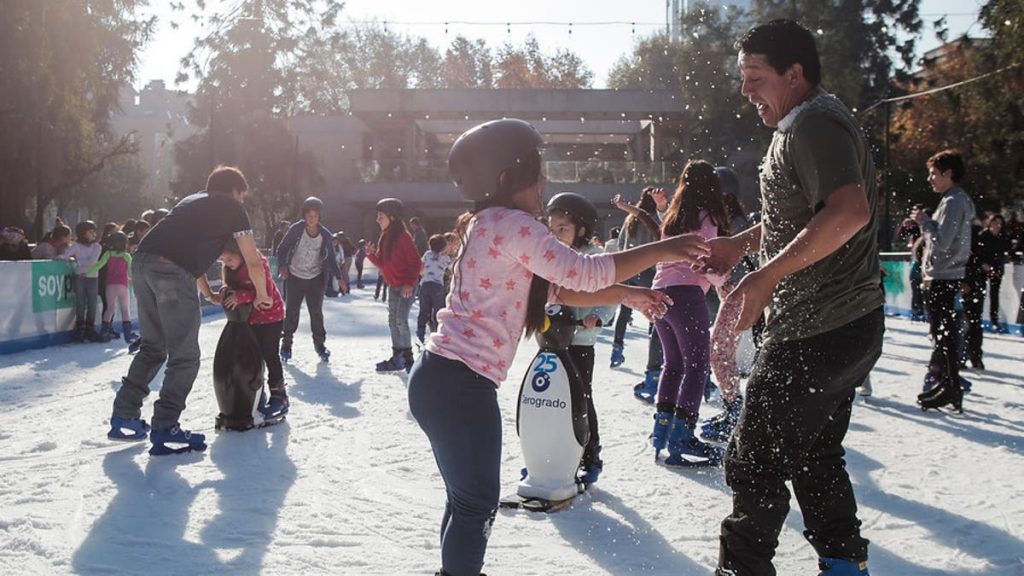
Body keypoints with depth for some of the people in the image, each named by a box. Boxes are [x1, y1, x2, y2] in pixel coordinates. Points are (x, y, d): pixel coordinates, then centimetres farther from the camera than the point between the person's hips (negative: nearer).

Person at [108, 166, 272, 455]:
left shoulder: (192, 201, 33)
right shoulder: (232, 207, 13)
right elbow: (254, 262, 10)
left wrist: (210, 295, 47)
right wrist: (261, 297, 25)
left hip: (141, 263, 7)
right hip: (172, 272, -7)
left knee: (152, 347, 22)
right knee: (185, 356, 2)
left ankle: (124, 417, 23)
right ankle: (165, 430, -1)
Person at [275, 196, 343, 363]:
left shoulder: (326, 235, -8)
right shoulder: (296, 230, -14)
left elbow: (331, 258, 3)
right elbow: (282, 249, -5)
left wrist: (339, 277, -6)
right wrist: (283, 265, -22)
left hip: (316, 279, 1)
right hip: (295, 277, -1)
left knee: (316, 312, 4)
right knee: (291, 312, 3)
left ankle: (320, 344, 17)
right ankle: (286, 344, 16)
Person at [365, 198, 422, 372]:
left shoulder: (403, 237, -16)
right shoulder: (385, 238, 9)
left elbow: (416, 262, -17)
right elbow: (382, 264, 13)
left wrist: (409, 283, -24)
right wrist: (371, 254, -5)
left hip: (406, 286, -9)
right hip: (393, 286, 9)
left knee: (401, 320, -13)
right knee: (393, 321, 10)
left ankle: (407, 358, -5)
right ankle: (397, 357, 17)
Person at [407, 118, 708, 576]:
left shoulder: (493, 226, 18)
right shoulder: (511, 224, -13)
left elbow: (560, 289, 21)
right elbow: (583, 273, -16)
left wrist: (628, 295, 19)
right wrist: (659, 251, -7)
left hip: (441, 379, 10)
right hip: (460, 384, -10)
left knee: (469, 499, 21)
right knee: (477, 503, 2)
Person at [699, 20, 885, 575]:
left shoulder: (811, 123, -16)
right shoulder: (819, 121, 17)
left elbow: (848, 213, -33)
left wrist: (765, 277, -33)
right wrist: (740, 244, 16)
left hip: (815, 335, -11)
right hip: (848, 326, 11)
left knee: (754, 464, -2)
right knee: (815, 455, 22)